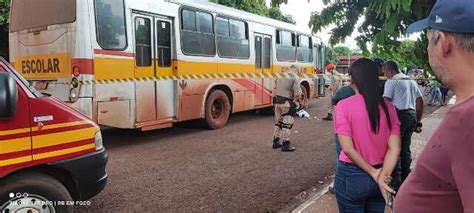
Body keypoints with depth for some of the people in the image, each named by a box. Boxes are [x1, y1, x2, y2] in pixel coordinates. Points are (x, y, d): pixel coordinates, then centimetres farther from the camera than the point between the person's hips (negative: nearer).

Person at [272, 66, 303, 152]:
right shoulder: (295, 77, -8)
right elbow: (297, 92, -13)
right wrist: (300, 102, 1)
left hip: (277, 101, 7)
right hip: (287, 103, -7)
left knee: (278, 122, 17)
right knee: (287, 123, 0)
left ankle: (276, 142, 26)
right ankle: (285, 145, 4)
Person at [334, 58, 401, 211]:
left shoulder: (344, 106, -14)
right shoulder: (388, 107, -2)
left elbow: (347, 148, -18)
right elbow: (394, 148, -7)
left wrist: (374, 173, -11)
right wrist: (382, 176, -11)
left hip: (352, 175, -3)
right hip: (378, 174, 4)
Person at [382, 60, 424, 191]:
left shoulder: (391, 82, -6)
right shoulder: (411, 80, 17)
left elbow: (386, 101, -15)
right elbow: (420, 100, 18)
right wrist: (418, 120, 21)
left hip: (399, 115, -8)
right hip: (412, 115, 8)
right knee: (406, 148, 15)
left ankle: (396, 182, -1)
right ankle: (405, 178, 21)